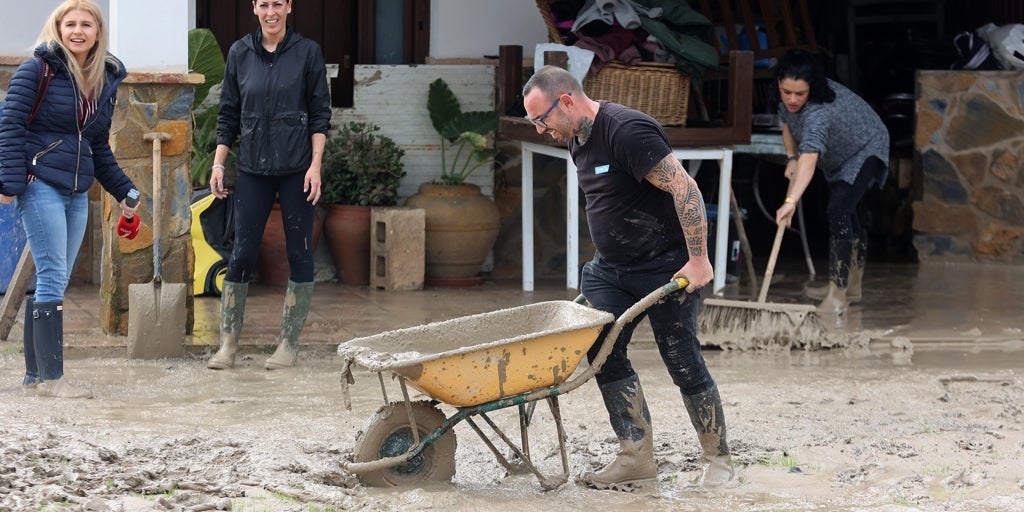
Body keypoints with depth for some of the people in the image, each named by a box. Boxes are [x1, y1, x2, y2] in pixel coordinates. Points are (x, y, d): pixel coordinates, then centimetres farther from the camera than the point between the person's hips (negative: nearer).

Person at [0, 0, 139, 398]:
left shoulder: (106, 81, 14)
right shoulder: (38, 71, -5)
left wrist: (123, 190, 21)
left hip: (77, 193, 7)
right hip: (40, 185, -7)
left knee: (54, 282, 8)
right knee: (53, 276, -11)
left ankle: (35, 373, 15)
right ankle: (50, 378, -10)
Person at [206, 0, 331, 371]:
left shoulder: (307, 52, -1)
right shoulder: (240, 53, 5)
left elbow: (320, 114, 0)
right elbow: (228, 114, 10)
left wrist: (315, 165, -8)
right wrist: (218, 164, 4)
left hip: (296, 171, -2)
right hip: (253, 170, 2)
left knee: (299, 253, 2)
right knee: (242, 254, -1)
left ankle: (289, 345, 9)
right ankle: (228, 344, 3)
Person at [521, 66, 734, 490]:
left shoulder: (627, 131, -22)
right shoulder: (578, 140, 8)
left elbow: (684, 188, -25)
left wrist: (698, 259, -26)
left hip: (665, 267, -9)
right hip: (611, 268, 9)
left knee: (683, 363, -2)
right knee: (603, 354, -3)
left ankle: (717, 459, 13)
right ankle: (637, 458, 2)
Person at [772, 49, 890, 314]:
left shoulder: (818, 111, -44)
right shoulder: (788, 101, -17)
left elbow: (810, 158, -58)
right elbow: (788, 124, 6)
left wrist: (791, 200, -69)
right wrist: (791, 158, -10)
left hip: (865, 151, -9)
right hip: (839, 156, 10)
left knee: (838, 212, -25)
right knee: (846, 214, 20)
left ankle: (837, 296, -25)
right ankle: (852, 286, 36)